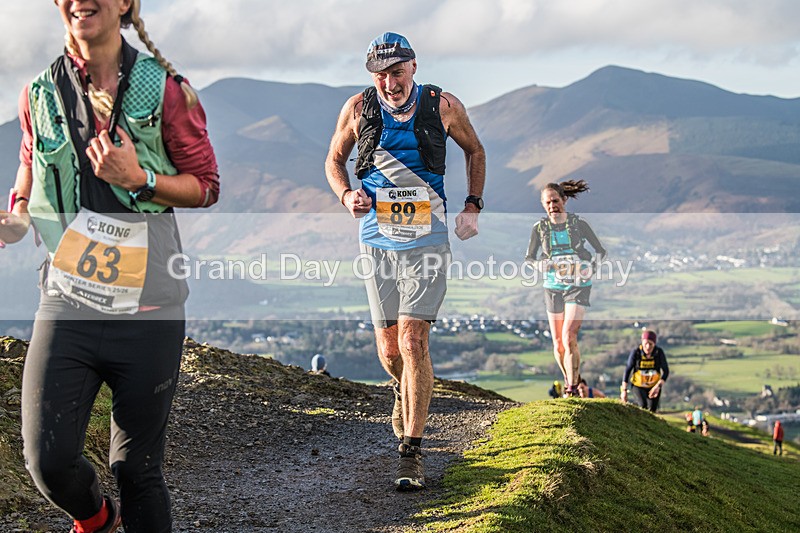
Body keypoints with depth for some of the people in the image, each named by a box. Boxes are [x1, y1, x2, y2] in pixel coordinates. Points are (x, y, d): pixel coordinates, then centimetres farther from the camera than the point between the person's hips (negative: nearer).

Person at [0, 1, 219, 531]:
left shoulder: (165, 89, 0)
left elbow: (206, 185, 4)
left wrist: (140, 180, -14)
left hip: (147, 309, -2)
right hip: (68, 302, 2)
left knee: (138, 467, 4)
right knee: (48, 460, -6)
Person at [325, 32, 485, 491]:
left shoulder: (444, 105, -4)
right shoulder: (358, 108, -2)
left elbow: (475, 150, 14)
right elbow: (334, 160, 13)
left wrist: (473, 207, 6)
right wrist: (347, 195, -7)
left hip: (426, 240, -2)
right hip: (377, 239, 2)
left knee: (412, 341, -13)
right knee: (389, 350, 7)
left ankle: (412, 453, -7)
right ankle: (407, 390, 44)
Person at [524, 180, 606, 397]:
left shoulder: (579, 224, -4)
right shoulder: (540, 228, 0)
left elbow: (601, 251, 6)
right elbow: (528, 258, 8)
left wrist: (593, 266, -14)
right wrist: (539, 265, -15)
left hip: (578, 286, -3)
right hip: (552, 287, 3)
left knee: (569, 337, -19)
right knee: (557, 342, 7)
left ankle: (573, 388, -16)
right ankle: (568, 379, 33)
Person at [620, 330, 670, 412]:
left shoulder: (659, 352, -20)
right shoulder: (635, 352, -23)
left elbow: (666, 371, -14)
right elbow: (627, 370, -15)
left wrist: (658, 386, -27)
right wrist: (624, 390, -16)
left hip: (654, 385, 2)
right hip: (639, 384, -1)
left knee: (652, 410, 4)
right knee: (644, 406, -23)